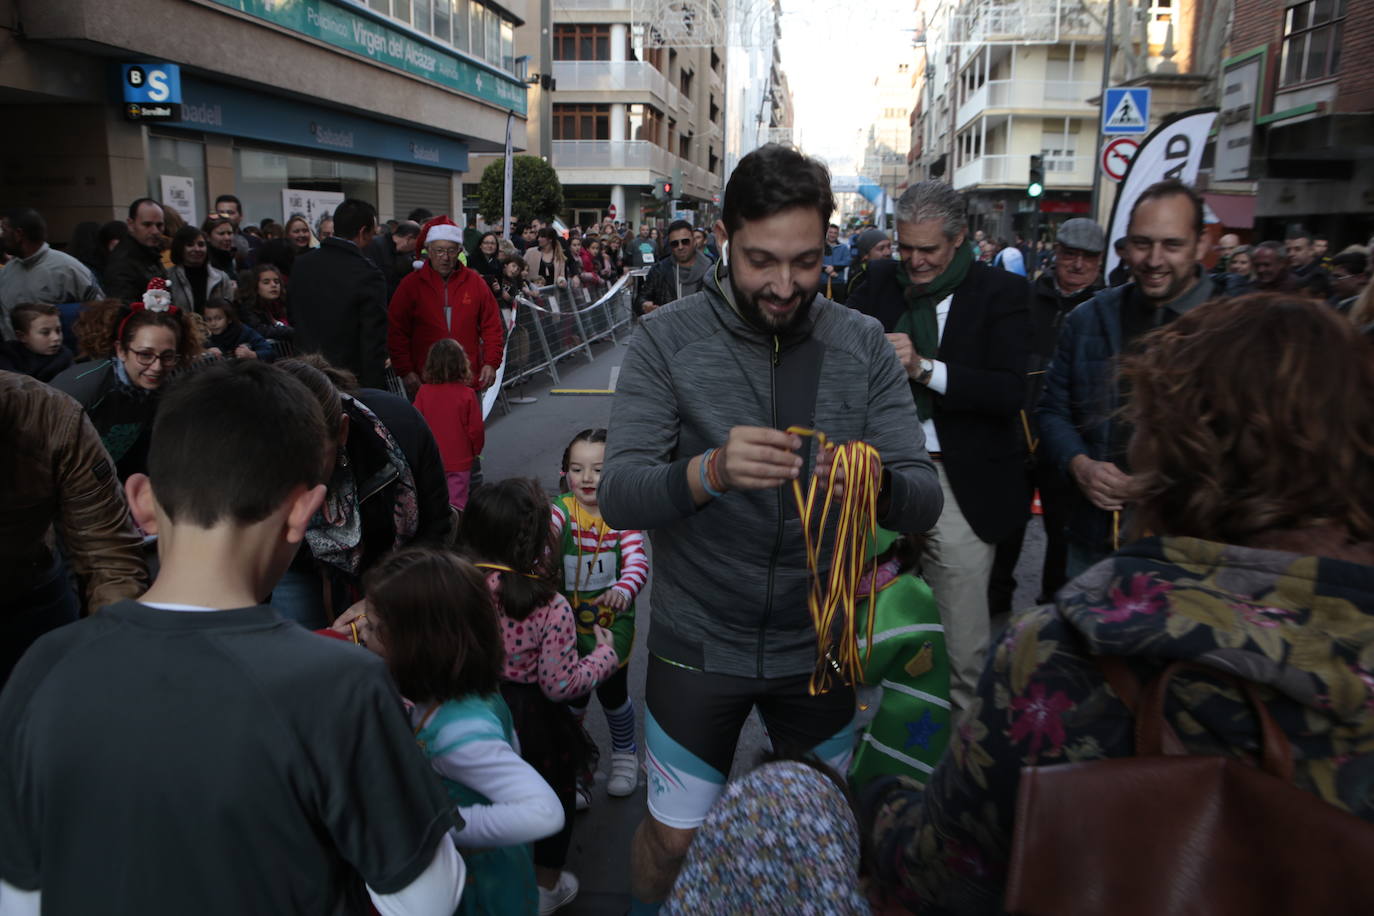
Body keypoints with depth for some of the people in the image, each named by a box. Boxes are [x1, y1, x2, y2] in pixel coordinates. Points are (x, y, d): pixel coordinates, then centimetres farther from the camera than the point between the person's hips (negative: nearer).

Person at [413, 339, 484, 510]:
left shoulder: (423, 392, -9)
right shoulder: (467, 394, -13)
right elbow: (476, 429, -8)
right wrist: (476, 451, 11)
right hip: (460, 459, -2)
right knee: (457, 501, 5)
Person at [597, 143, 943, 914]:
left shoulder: (864, 345, -6)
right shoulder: (667, 342, -12)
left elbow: (925, 503, -10)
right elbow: (618, 498, -20)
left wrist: (879, 484, -34)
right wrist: (710, 471, -40)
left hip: (818, 642, 2)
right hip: (699, 643, -1)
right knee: (674, 839, 15)